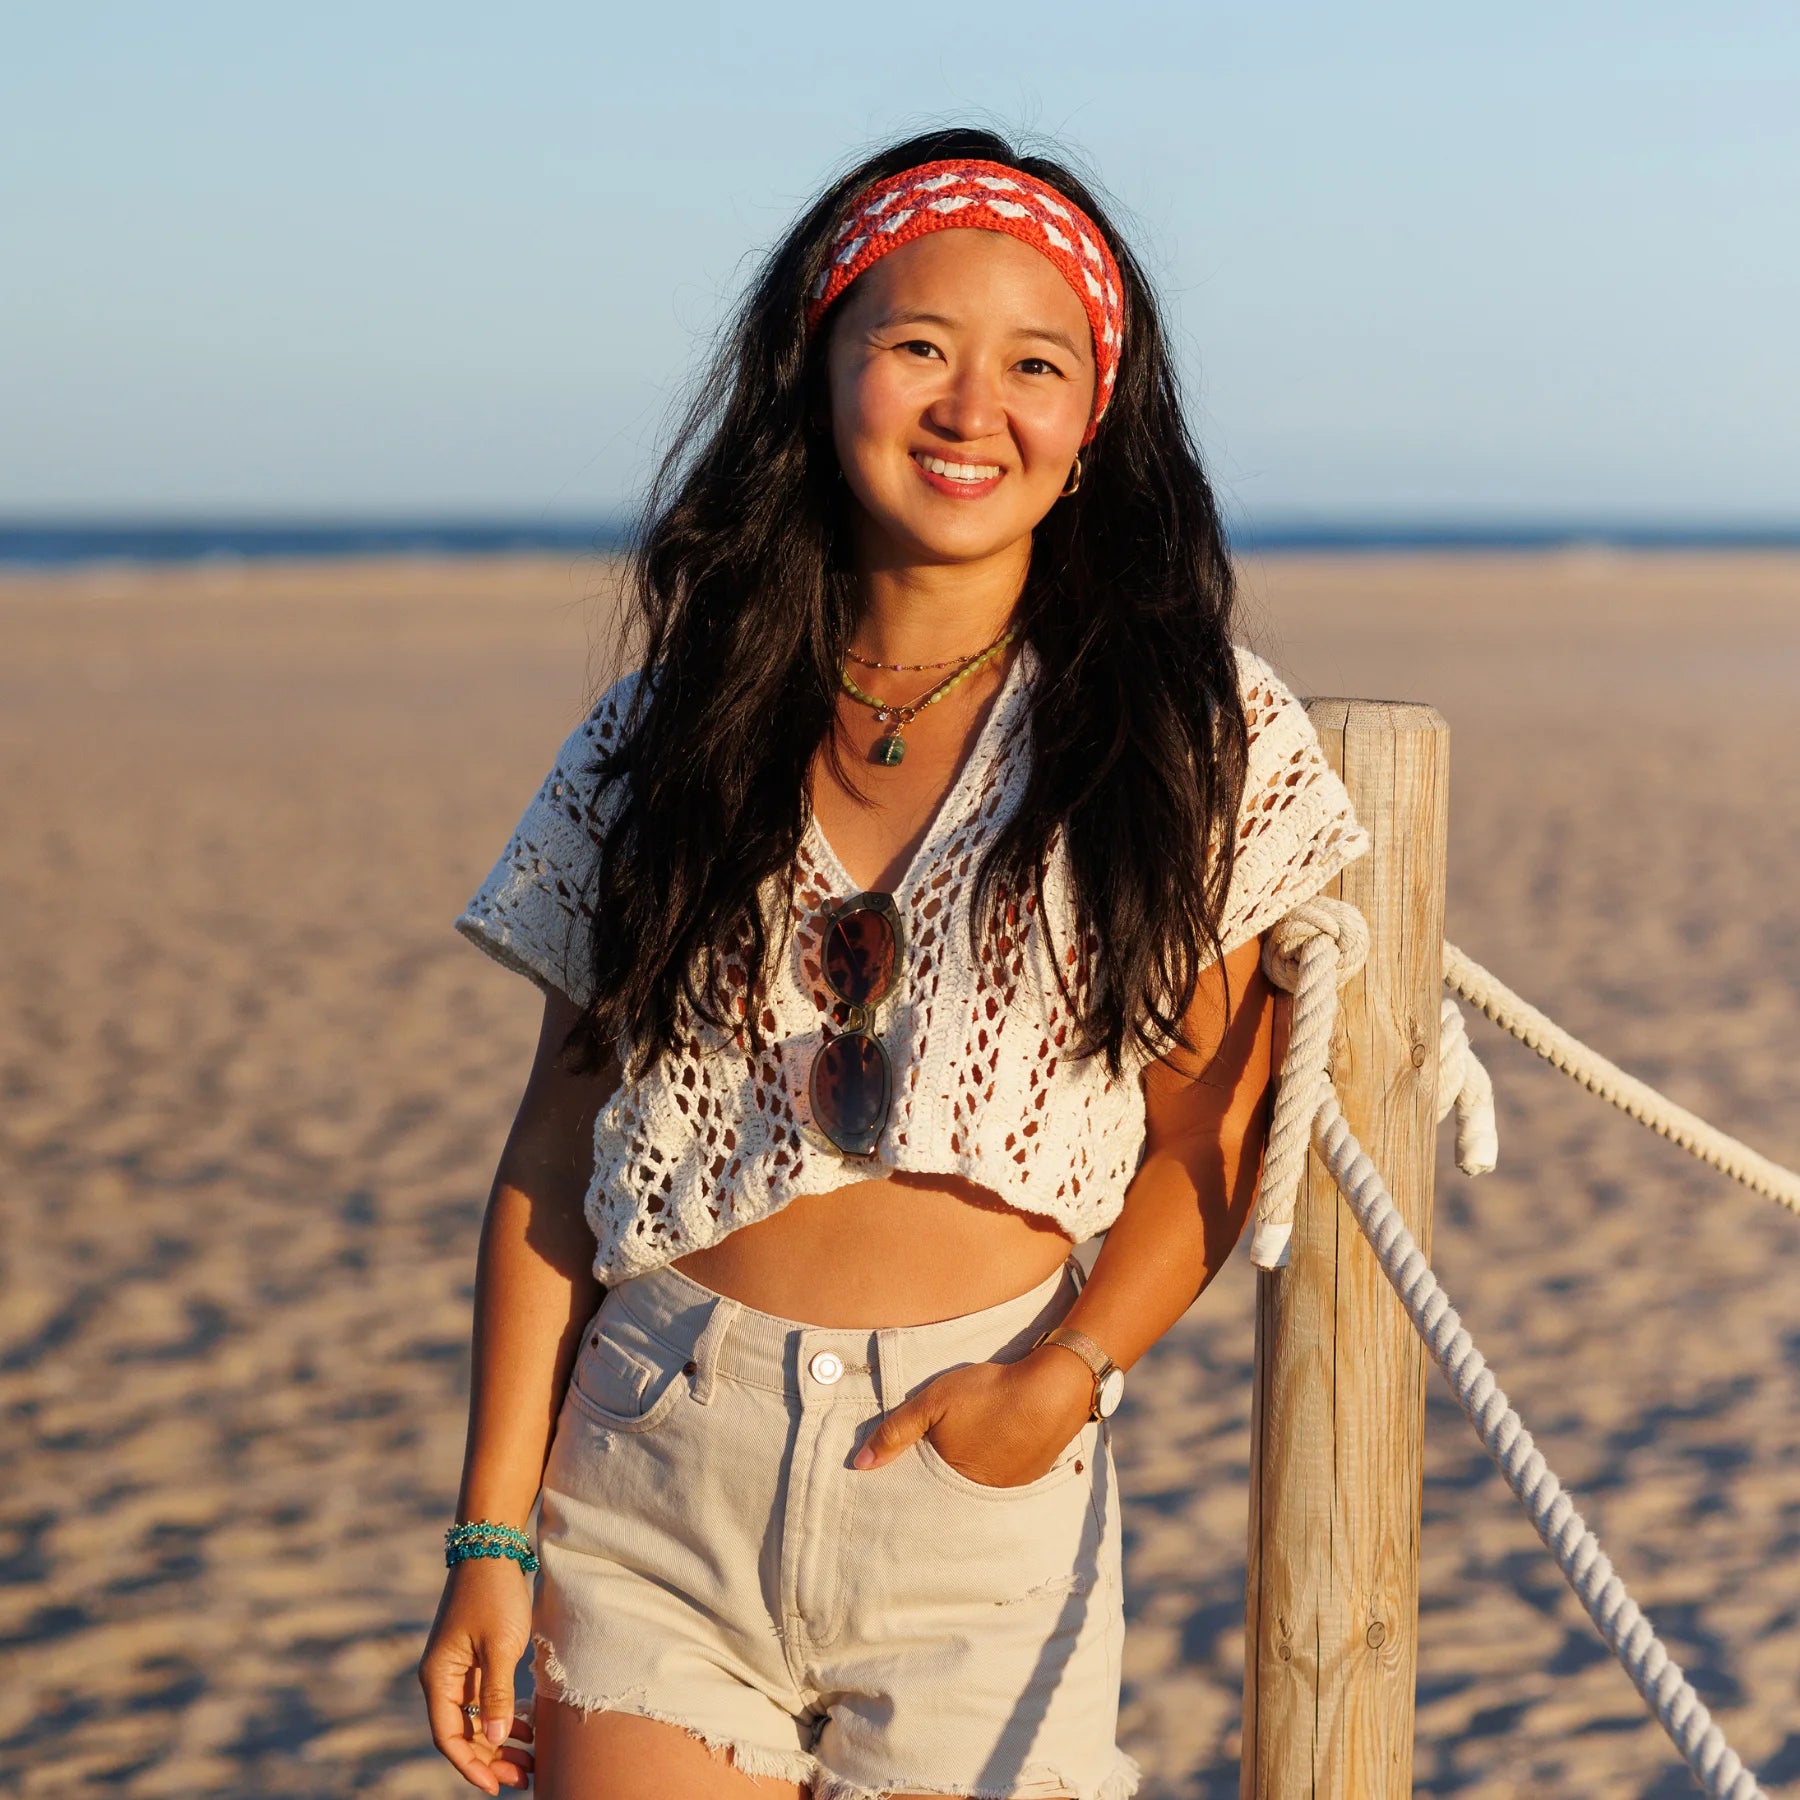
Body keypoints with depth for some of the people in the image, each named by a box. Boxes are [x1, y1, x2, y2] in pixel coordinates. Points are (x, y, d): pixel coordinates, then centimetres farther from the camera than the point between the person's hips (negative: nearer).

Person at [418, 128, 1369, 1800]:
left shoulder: (1188, 738, 1)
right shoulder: (668, 736, 5)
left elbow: (1210, 1135, 2)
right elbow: (556, 1150, 5)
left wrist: (1063, 1374, -15)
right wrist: (492, 1536, 1)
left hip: (979, 1494, -1)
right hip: (650, 1473, 1)